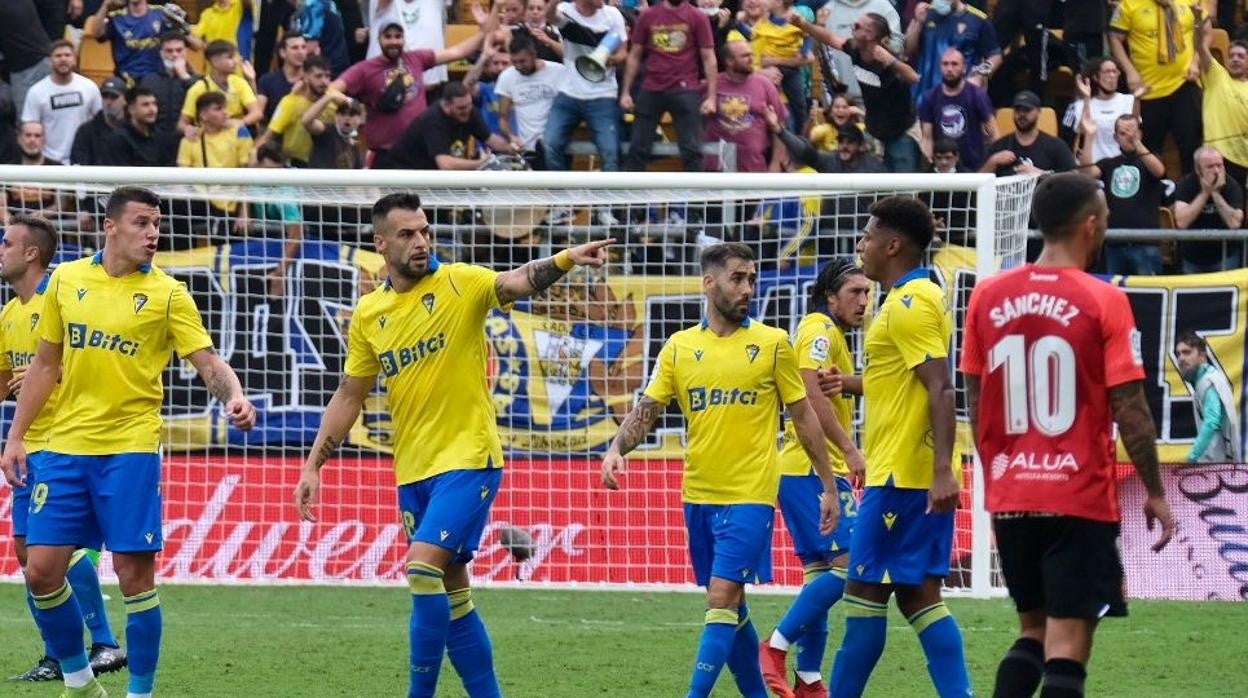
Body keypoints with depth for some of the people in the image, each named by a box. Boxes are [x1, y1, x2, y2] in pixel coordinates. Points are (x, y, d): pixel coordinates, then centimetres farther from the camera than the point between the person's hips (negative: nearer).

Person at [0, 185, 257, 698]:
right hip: (66, 445, 3)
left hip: (130, 448, -3)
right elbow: (45, 364, 15)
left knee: (134, 575, -5)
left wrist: (233, 396, -28)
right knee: (41, 570, 1)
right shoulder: (65, 280, 8)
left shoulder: (166, 293, -1)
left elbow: (207, 360, -7)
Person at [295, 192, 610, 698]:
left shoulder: (459, 284, -7)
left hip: (467, 459, -6)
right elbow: (349, 396, 15)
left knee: (424, 568, -19)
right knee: (450, 595, 10)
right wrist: (313, 466, 11)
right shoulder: (368, 314, 7)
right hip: (412, 470, 6)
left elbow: (517, 282, -26)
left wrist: (566, 259, -45)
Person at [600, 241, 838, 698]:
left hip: (750, 497, -4)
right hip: (698, 497, 4)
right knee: (730, 606, 11)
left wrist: (829, 485, 4)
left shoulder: (772, 344, -1)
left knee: (722, 600, -14)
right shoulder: (680, 347, 6)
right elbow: (647, 409, 2)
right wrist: (617, 448, -18)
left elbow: (803, 416, 4)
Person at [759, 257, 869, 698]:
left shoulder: (832, 335, 22)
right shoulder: (820, 330, -9)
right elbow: (811, 393, -21)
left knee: (821, 573, 11)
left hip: (823, 471, 11)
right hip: (813, 468, -11)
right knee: (847, 563, -16)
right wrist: (849, 449, -22)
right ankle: (776, 647, -14)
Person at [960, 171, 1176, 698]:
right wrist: (1155, 493, 0)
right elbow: (1129, 409, -9)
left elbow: (975, 402, 10)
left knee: (1032, 632, 18)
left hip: (1010, 496, 5)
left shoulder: (988, 296, 4)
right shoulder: (1103, 302, -9)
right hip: (1080, 497, -5)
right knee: (1067, 645, -5)